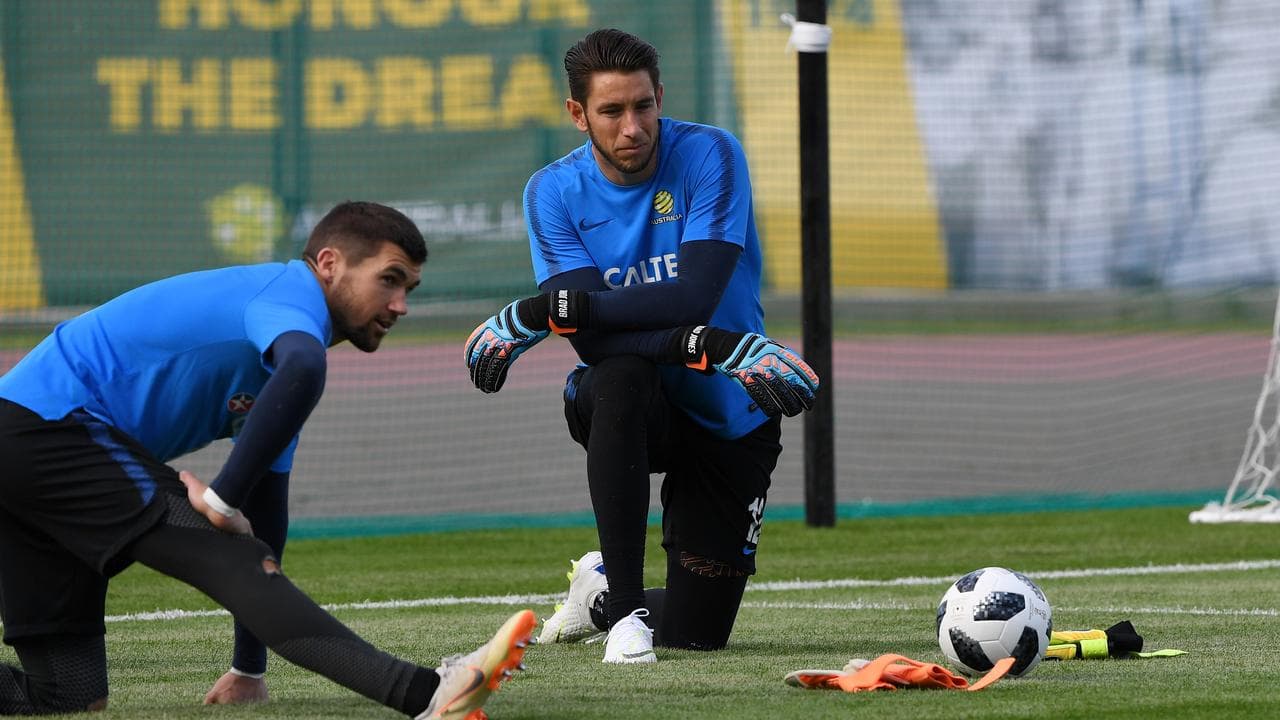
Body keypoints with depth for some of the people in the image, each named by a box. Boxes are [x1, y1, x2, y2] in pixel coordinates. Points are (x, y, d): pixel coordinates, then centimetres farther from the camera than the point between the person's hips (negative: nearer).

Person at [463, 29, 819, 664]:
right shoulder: (554, 193, -10)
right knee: (617, 376, -39)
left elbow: (695, 299, -27)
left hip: (728, 421, 0)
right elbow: (595, 341, -21)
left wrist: (544, 313, -32)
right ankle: (621, 607, -28)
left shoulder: (709, 156, -15)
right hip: (632, 408, 0)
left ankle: (602, 589, 36)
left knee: (697, 631, -2)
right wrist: (719, 348, -38)